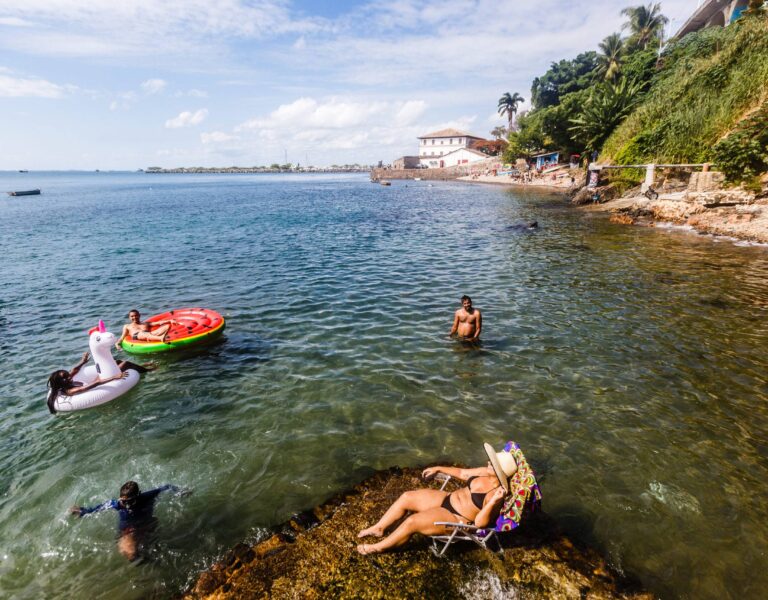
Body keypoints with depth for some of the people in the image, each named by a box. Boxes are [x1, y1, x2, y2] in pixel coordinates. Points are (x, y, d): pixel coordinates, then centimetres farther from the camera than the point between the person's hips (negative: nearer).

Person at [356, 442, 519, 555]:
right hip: (448, 498, 8)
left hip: (458, 520, -8)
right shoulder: (485, 472, -1)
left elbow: (479, 522, -27)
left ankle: (379, 547, 3)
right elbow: (461, 473, 14)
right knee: (407, 497, 0)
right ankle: (378, 528, 15)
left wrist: (493, 502, -41)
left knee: (412, 522, -20)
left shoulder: (496, 493, -23)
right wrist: (438, 468, 16)